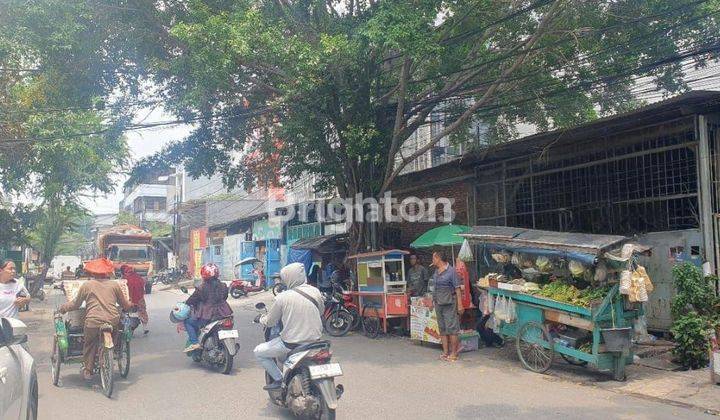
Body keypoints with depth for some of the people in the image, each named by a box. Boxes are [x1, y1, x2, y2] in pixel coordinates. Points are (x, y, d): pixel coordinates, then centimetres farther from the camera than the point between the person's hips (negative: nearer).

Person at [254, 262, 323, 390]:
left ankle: (279, 379, 7)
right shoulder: (316, 292, -4)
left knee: (258, 352, 13)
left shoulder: (282, 297, -15)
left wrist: (262, 319, 19)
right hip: (314, 341, 6)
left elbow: (270, 322, -3)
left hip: (291, 344, -5)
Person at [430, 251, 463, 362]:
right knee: (442, 329, 10)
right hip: (438, 303, 8)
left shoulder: (451, 271, -10)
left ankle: (453, 353, 2)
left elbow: (458, 289, -10)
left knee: (451, 328, -4)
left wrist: (460, 305, -13)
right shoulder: (436, 272, 12)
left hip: (449, 303, -7)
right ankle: (445, 352, 17)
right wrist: (434, 300, 19)